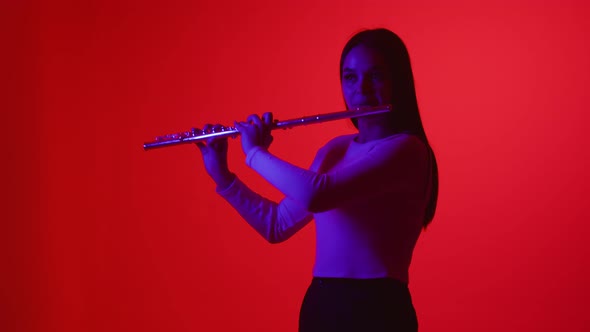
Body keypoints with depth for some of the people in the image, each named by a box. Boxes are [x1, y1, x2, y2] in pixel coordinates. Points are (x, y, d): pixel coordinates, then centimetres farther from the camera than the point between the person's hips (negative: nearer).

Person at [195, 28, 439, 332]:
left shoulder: (406, 149, -15)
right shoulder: (335, 150, 10)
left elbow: (315, 195, -27)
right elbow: (278, 226, 17)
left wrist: (254, 152, -12)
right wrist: (221, 175, 9)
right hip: (319, 305, 7)